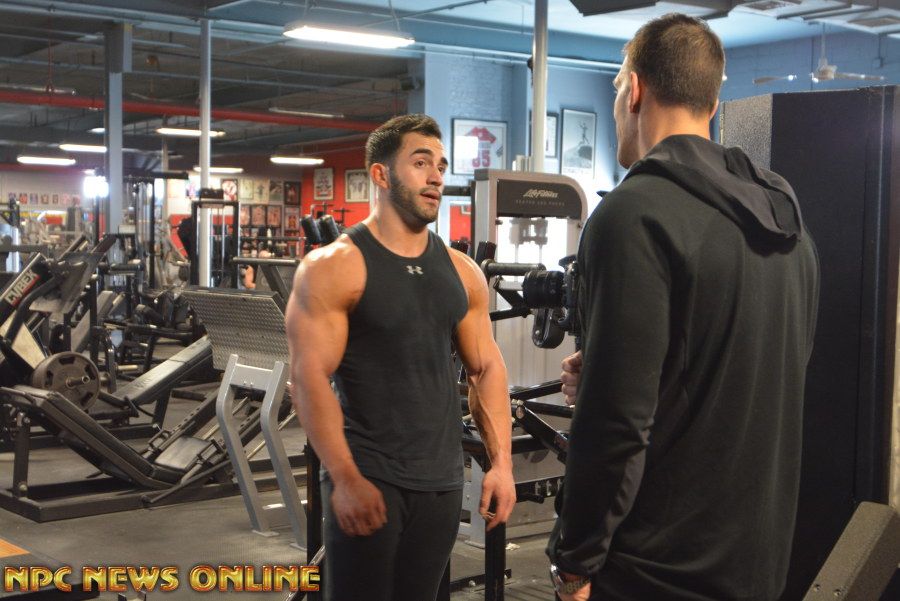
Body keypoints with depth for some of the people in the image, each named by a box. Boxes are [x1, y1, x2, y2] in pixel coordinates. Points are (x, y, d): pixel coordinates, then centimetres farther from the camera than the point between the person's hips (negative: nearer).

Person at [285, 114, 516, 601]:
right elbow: (310, 378, -14)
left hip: (441, 479, 5)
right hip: (367, 475, -5)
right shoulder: (334, 267, -9)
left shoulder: (462, 272, 8)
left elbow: (487, 368, 11)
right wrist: (345, 479, -20)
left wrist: (501, 462, 2)